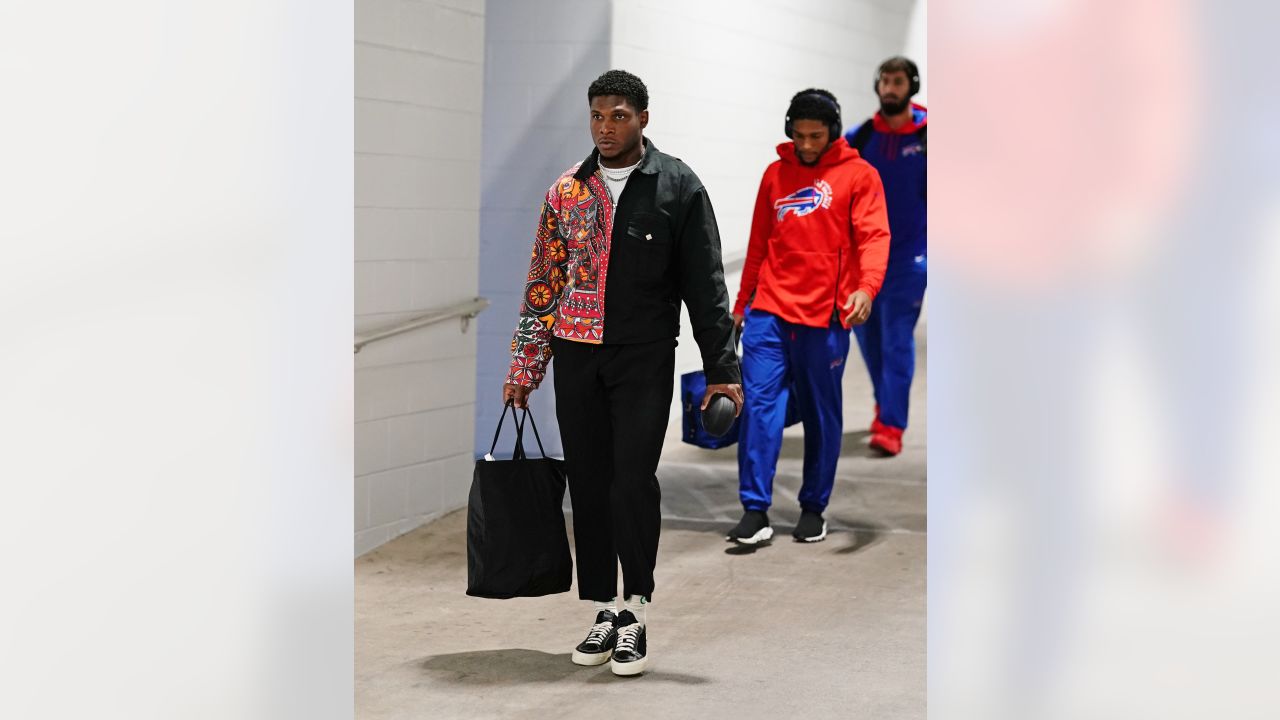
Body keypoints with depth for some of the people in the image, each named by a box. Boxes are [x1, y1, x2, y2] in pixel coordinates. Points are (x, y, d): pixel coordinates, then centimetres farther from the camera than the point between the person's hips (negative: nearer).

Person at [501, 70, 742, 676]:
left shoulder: (678, 186, 0)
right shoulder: (566, 190, 9)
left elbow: (705, 283, -1)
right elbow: (543, 282, 13)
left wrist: (721, 369, -5)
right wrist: (524, 368, 11)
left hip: (644, 358, -3)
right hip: (576, 355, 4)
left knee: (633, 479, -12)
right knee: (587, 484, 5)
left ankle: (634, 613, -1)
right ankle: (604, 611, 14)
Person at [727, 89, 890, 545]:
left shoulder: (858, 175, 0)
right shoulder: (775, 174, 12)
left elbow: (874, 236, -10)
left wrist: (867, 286, -28)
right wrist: (742, 302, 20)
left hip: (824, 317, -2)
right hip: (769, 311, 3)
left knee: (822, 416, 6)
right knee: (759, 404, -8)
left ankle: (813, 508, 19)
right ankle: (755, 511, -7)